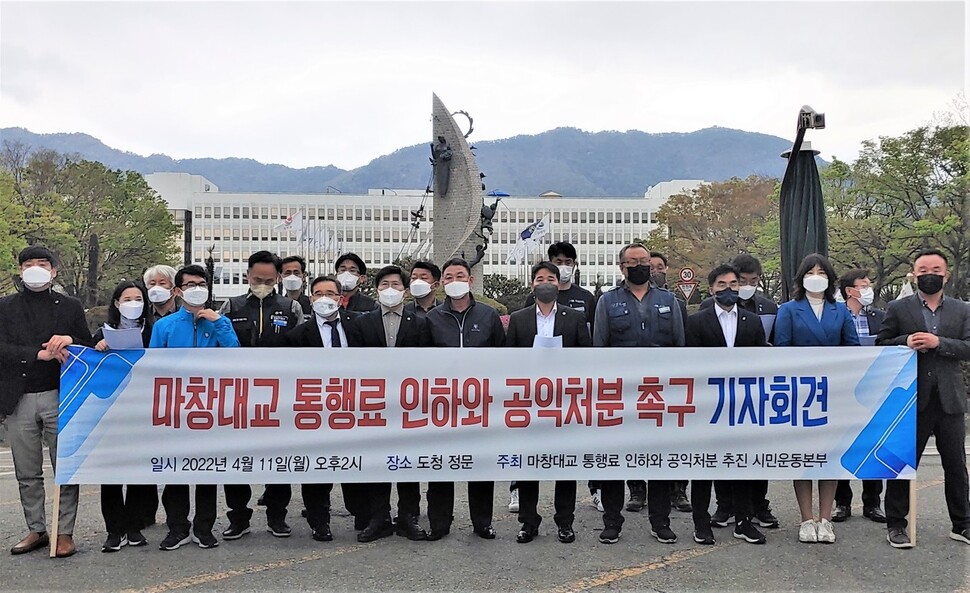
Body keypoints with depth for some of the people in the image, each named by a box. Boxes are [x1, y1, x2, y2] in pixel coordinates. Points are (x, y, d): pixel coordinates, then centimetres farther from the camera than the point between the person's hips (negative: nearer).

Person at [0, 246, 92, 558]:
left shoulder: (70, 307, 8)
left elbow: (89, 350, 8)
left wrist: (69, 341, -12)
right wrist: (40, 354, -17)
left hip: (59, 397, -1)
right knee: (28, 474, 10)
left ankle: (65, 532, 9)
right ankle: (36, 530, 22)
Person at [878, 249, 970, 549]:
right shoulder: (898, 309, 2)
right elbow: (881, 346, 1)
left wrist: (938, 342, -17)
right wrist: (905, 342, -17)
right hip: (912, 398, -2)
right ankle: (896, 524, 16)